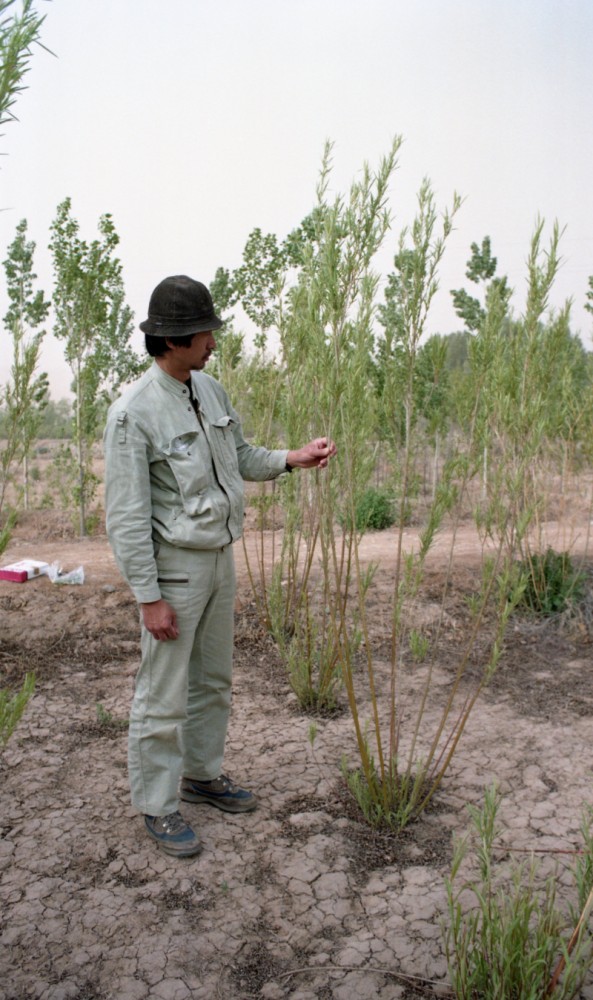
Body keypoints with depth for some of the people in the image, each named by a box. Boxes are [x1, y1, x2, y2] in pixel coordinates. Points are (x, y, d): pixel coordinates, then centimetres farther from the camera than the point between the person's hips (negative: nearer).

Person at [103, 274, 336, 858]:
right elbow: (127, 515, -18)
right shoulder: (133, 413, -19)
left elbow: (240, 456, 16)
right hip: (173, 566, -8)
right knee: (163, 694, 3)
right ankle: (156, 805, 21)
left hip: (219, 557, 8)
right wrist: (149, 597, -18)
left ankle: (201, 775, 38)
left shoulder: (210, 390, 3)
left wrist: (291, 459, -1)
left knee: (213, 679, 19)